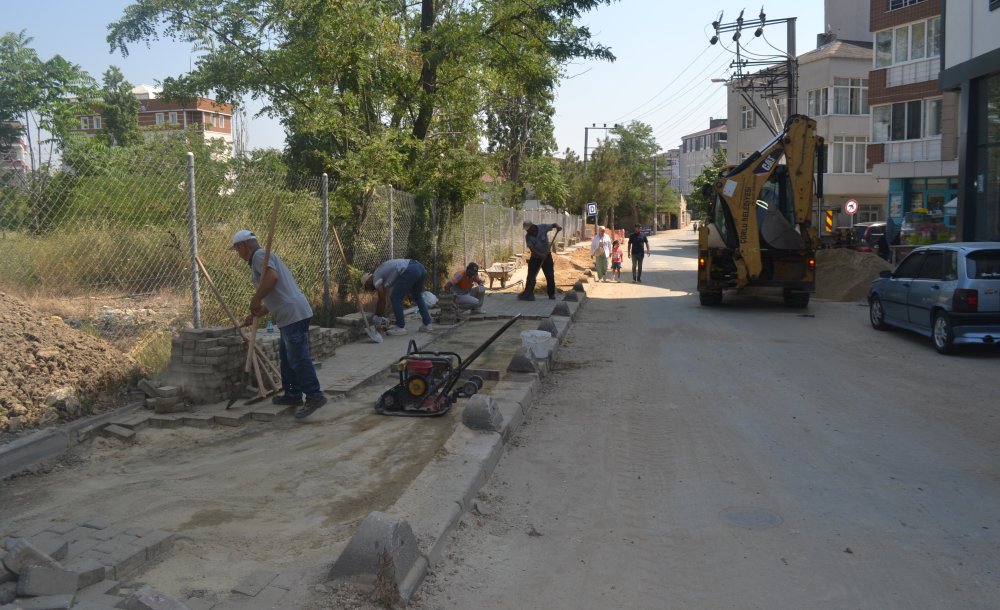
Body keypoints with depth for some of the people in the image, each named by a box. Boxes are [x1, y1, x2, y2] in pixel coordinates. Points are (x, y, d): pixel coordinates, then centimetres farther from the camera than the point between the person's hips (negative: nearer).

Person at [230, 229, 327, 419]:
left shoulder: (259, 255, -4)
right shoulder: (261, 257, 27)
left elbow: (271, 277, -25)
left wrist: (255, 299, -15)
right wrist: (254, 316, 32)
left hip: (293, 315, -11)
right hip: (291, 315, 11)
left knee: (298, 358, -10)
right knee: (286, 355, 17)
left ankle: (314, 396, -9)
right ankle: (292, 394, 23)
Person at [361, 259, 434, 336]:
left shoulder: (376, 277, 9)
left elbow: (382, 300, 7)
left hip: (410, 270, -10)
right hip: (420, 267, 10)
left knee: (395, 298, 5)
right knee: (417, 297, 28)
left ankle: (401, 327, 9)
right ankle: (428, 324, 26)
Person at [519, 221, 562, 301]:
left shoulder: (543, 228, -12)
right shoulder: (528, 236, -11)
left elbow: (553, 225, 1)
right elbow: (531, 248, -21)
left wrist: (557, 227, -22)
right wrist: (540, 255, -35)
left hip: (547, 256, 0)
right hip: (535, 257, 0)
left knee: (550, 276, 0)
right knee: (531, 276, -6)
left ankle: (551, 294, 11)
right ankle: (528, 294, -1)